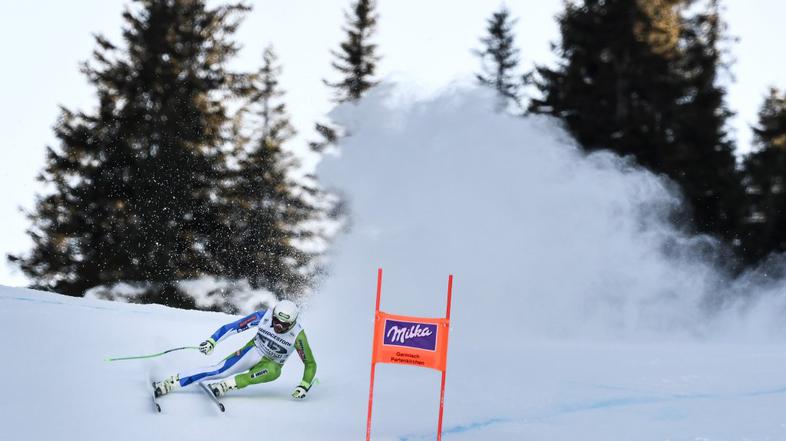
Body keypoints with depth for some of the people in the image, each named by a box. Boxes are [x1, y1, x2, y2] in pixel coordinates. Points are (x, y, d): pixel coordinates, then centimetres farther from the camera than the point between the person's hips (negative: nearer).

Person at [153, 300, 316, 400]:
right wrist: (211, 341, -23)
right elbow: (233, 327, -14)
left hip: (271, 365, -1)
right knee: (220, 370, -24)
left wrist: (304, 386, -28)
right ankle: (168, 384, -26)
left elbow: (310, 363, -15)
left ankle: (225, 386, -37)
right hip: (253, 351, 1)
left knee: (273, 371, -39)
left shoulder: (297, 335, -24)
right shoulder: (263, 316, -20)